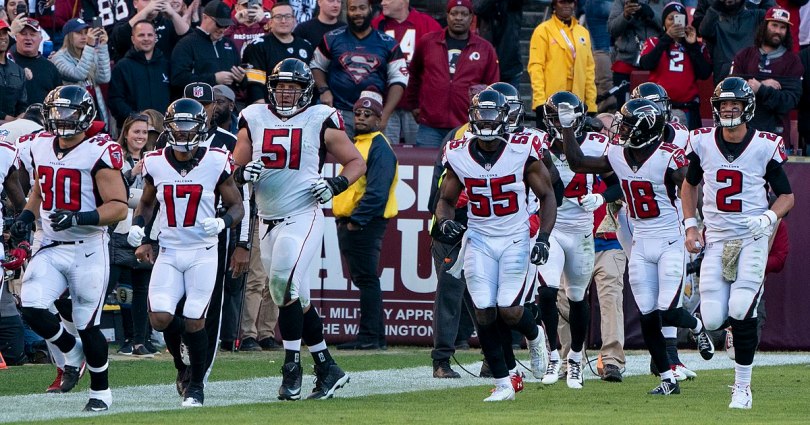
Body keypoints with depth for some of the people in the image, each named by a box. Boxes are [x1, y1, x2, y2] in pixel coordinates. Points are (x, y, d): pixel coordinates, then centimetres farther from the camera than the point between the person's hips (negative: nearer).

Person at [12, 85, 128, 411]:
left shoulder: (99, 153, -13)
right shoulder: (41, 147, 8)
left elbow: (118, 208, -15)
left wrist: (77, 218, -27)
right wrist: (26, 216, 5)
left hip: (87, 249, -5)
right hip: (50, 248, 5)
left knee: (88, 326, 1)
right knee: (32, 309, -13)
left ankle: (101, 391, 21)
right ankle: (71, 351, 16)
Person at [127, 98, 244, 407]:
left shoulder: (216, 162, -5)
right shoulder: (156, 163, 2)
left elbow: (237, 206, 1)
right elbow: (146, 203, 19)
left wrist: (222, 223, -20)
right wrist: (137, 227, 0)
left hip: (203, 252, -2)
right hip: (168, 252, 2)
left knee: (194, 321, -7)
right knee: (160, 318, -13)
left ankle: (196, 384, 13)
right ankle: (182, 359, 20)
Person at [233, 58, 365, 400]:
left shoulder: (320, 121, -1)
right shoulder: (254, 119, 9)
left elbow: (356, 162, 5)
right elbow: (234, 169, 13)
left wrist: (335, 185, -13)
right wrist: (243, 172, -11)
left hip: (302, 217, -5)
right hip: (268, 221, 5)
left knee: (285, 285, -20)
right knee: (297, 299, 10)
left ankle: (292, 365, -10)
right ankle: (328, 368, 20)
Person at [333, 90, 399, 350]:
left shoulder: (379, 148, -11)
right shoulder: (356, 144, 20)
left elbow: (377, 191, -20)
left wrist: (356, 220, -21)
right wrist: (342, 217, 15)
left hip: (365, 224, -10)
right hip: (349, 223, 10)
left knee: (366, 278, -10)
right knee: (363, 279, 12)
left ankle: (369, 336, -10)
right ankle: (376, 335, 16)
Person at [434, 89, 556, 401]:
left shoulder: (522, 153, -9)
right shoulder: (458, 155, -2)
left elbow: (546, 196, 0)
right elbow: (446, 200, 10)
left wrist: (543, 238, -11)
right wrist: (445, 221, -13)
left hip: (515, 238, -2)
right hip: (478, 240, 2)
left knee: (509, 310, -12)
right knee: (485, 313, -5)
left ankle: (534, 335, 26)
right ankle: (503, 384, 6)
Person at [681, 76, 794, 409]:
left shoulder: (765, 147, -6)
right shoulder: (703, 143, 1)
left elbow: (786, 196, 4)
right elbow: (690, 184, 18)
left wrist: (768, 217, -16)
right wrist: (690, 227, 9)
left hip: (752, 239, -2)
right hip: (716, 240, 2)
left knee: (741, 313, -15)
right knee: (713, 320, -9)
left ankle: (742, 388, -1)